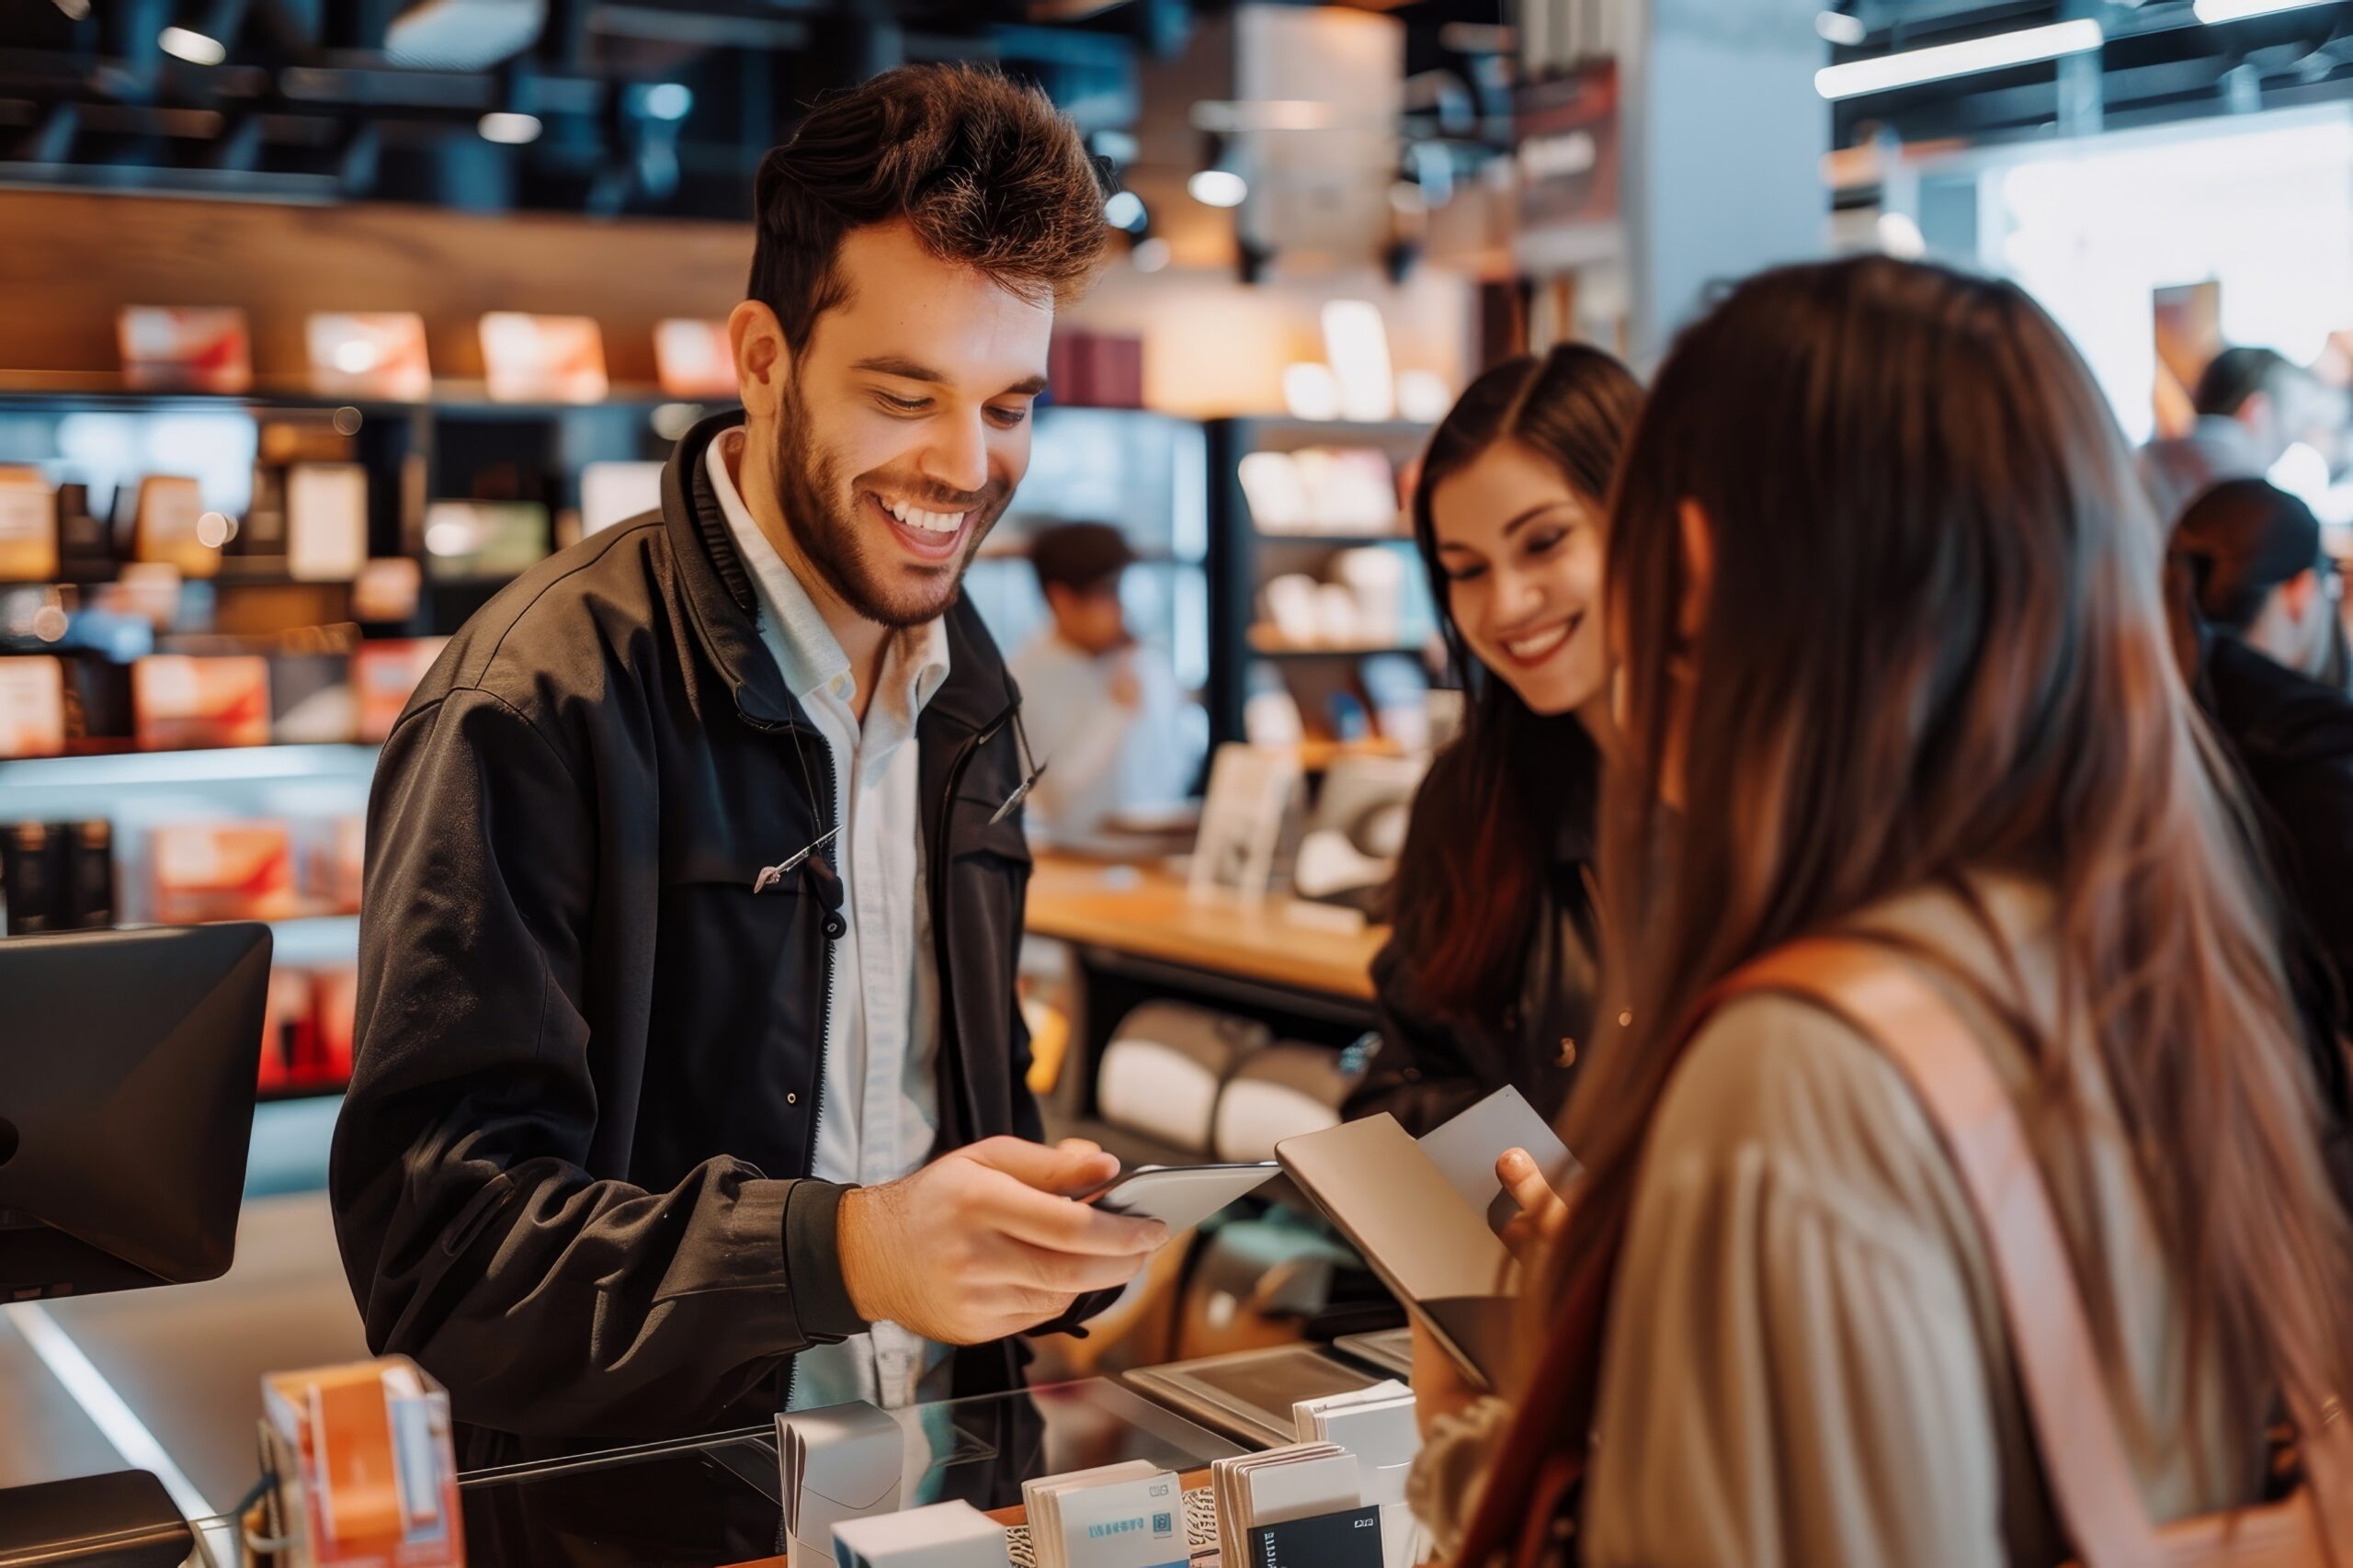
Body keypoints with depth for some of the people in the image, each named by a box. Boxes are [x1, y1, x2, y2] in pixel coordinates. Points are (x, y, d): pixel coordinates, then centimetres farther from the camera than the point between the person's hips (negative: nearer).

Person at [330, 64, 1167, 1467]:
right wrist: (838, 1251, -29)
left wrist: (1048, 1234, 2)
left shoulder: (965, 689, 11)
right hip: (634, 1506, -6)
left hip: (939, 1482, 6)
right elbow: (434, 1231, -17)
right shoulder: (537, 705, -12)